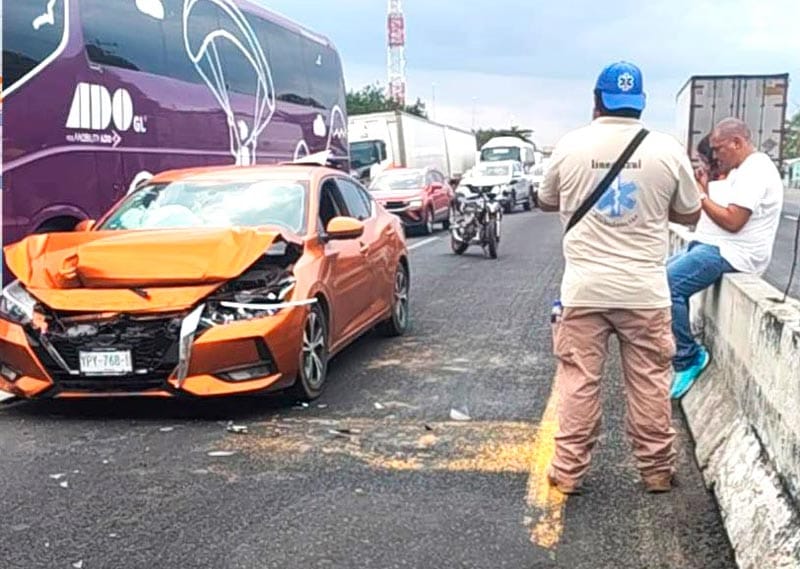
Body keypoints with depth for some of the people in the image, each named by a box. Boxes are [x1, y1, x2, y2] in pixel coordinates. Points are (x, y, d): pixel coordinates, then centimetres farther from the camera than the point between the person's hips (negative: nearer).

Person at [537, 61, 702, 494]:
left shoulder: (570, 146, -2)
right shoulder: (667, 150, -3)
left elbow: (546, 202, 14)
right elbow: (690, 214, 10)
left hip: (585, 288, 0)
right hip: (645, 290, 0)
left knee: (578, 380, 7)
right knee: (650, 382, 11)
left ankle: (568, 470, 14)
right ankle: (656, 469, 22)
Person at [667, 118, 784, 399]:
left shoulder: (756, 170, -15)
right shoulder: (742, 170, 19)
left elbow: (733, 221, -23)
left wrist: (700, 194, -13)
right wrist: (707, 188, 5)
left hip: (730, 253, -11)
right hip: (714, 247, 11)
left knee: (667, 285, -26)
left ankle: (688, 358, -16)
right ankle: (682, 353, 6)